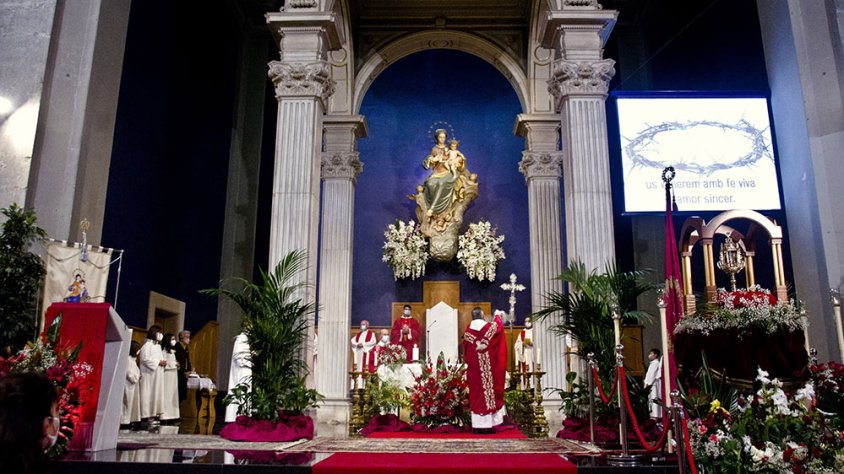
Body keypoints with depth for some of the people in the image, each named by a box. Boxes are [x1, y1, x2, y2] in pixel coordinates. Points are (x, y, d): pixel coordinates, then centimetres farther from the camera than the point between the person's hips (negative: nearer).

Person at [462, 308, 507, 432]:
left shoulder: (468, 331, -1)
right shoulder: (490, 327, -4)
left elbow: (466, 350, 9)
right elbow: (499, 325, 18)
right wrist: (498, 316, 36)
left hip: (474, 368, 2)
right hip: (488, 366, -2)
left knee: (476, 393, 5)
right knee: (488, 390, 3)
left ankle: (478, 424, 7)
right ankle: (488, 424, 3)